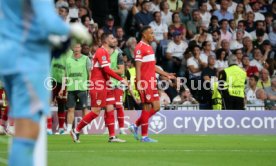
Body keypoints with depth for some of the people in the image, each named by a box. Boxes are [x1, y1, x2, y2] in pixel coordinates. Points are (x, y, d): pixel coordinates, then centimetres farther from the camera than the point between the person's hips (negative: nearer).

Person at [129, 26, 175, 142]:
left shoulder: (149, 47, 18)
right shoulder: (140, 48, -10)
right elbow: (138, 67, -16)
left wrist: (166, 75, 23)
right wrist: (139, 84, -21)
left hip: (152, 82, 9)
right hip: (145, 83, -9)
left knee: (156, 107, 8)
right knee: (147, 108, -6)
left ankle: (135, 126, 15)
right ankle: (144, 136, 0)